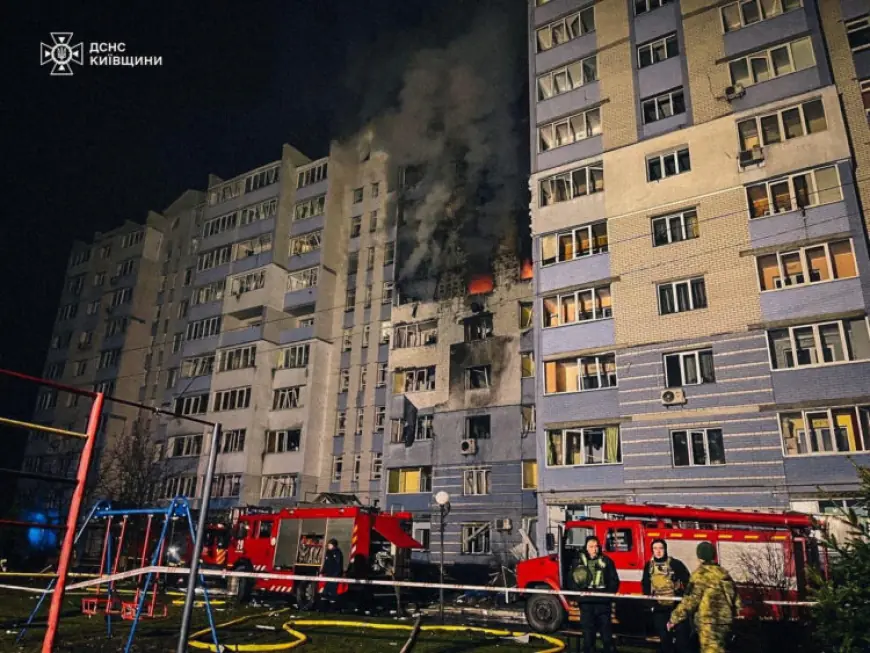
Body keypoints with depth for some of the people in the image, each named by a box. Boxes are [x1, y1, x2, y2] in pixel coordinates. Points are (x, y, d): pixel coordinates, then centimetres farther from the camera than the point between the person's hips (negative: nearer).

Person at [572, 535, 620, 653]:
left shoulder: (606, 561, 6)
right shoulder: (579, 561, 5)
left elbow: (614, 580, 7)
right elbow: (571, 578, 5)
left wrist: (610, 592, -8)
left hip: (603, 602, 0)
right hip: (586, 602, 0)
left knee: (606, 630, 5)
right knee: (588, 631, 6)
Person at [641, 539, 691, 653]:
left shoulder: (675, 563, -6)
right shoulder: (649, 566, 5)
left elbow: (687, 581, -5)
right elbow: (645, 583, 16)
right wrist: (648, 596, 1)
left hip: (676, 605, -3)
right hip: (659, 607, 3)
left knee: (682, 633, -2)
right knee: (664, 635, 10)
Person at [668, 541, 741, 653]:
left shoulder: (701, 574, -12)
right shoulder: (724, 573, 10)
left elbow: (690, 601, -16)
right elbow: (736, 600, 16)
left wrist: (674, 619, -7)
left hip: (709, 622, -8)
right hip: (725, 622, 8)